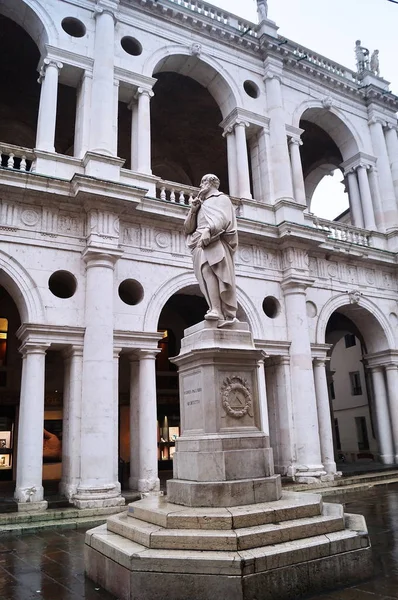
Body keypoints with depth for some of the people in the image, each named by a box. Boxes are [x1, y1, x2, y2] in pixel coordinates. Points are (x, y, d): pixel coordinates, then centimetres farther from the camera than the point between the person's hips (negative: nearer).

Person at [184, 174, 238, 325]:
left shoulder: (222, 199, 18)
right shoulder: (200, 204, 34)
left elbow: (222, 218, -4)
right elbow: (187, 229, 25)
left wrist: (208, 230, -21)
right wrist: (193, 210, 11)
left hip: (215, 242, -5)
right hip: (200, 245, 5)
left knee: (208, 271, -26)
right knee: (207, 272, -17)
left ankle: (216, 310, -33)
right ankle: (219, 313, -27)